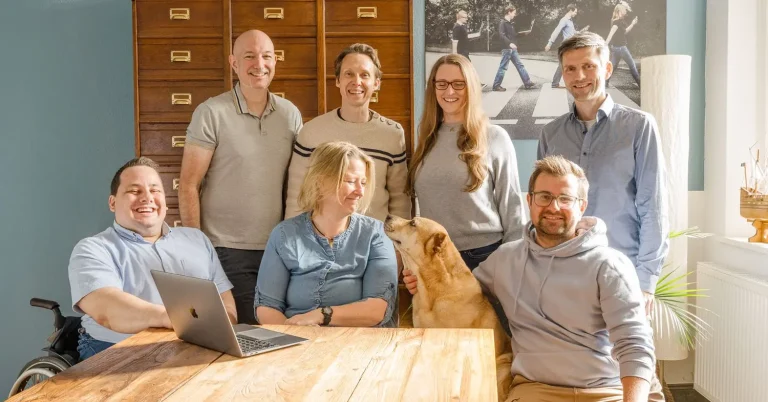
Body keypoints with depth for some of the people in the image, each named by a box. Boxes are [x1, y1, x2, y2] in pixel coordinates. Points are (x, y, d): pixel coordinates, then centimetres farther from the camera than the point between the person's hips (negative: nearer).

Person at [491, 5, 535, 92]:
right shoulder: (502, 22, -9)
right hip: (506, 48, -9)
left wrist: (525, 32, 17)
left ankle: (527, 83, 11)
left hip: (513, 49, 9)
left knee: (520, 65, 9)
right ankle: (496, 85, 2)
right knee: (503, 67, -5)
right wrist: (509, 43, -32)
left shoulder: (510, 23, 18)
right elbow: (501, 35, -22)